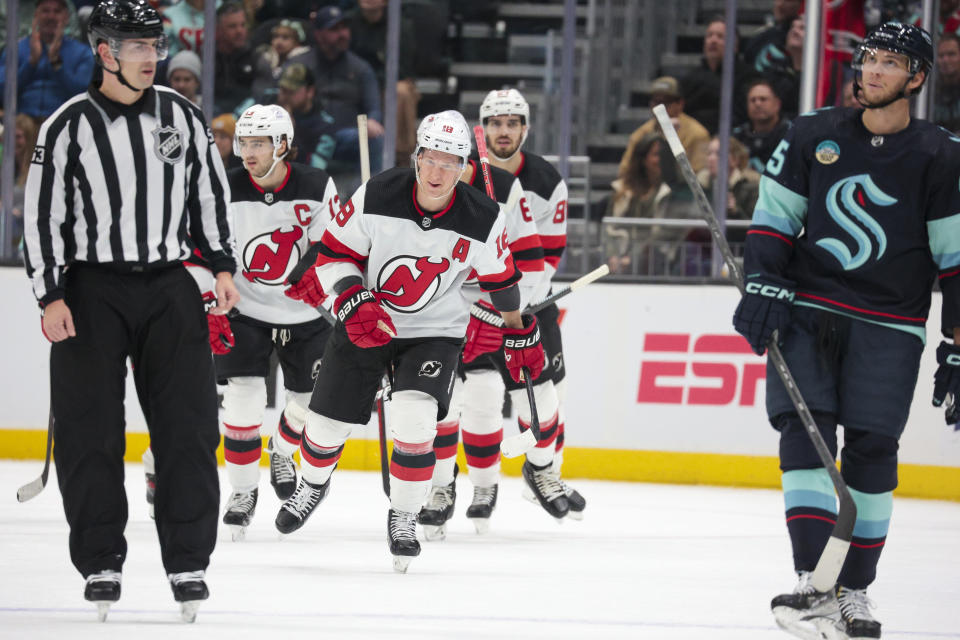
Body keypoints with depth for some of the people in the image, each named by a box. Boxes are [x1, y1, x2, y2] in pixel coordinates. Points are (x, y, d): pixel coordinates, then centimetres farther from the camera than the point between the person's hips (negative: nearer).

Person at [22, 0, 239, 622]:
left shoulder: (181, 116, 4)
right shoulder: (69, 126, -6)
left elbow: (210, 190, 14)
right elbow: (43, 215, -4)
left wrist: (223, 264, 7)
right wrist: (51, 297, -9)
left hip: (169, 289, 3)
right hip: (92, 290, -3)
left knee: (188, 425, -1)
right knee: (91, 432, -1)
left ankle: (188, 561, 5)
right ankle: (100, 564, 9)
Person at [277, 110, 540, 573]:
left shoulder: (483, 221, -18)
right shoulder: (376, 197, -21)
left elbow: (501, 282, 1)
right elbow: (333, 253, -11)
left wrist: (520, 336, 11)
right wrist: (354, 301, -26)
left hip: (435, 331, -1)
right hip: (365, 321, 1)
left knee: (415, 422, -22)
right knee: (327, 421, 6)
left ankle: (404, 517, 0)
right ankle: (312, 485, 42)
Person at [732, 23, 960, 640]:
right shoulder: (814, 138, 6)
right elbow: (774, 217, 11)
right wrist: (763, 285, -4)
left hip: (888, 327, -2)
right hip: (807, 310, 2)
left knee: (870, 450, -6)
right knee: (803, 431, -13)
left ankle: (854, 590, 7)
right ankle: (814, 583, -18)